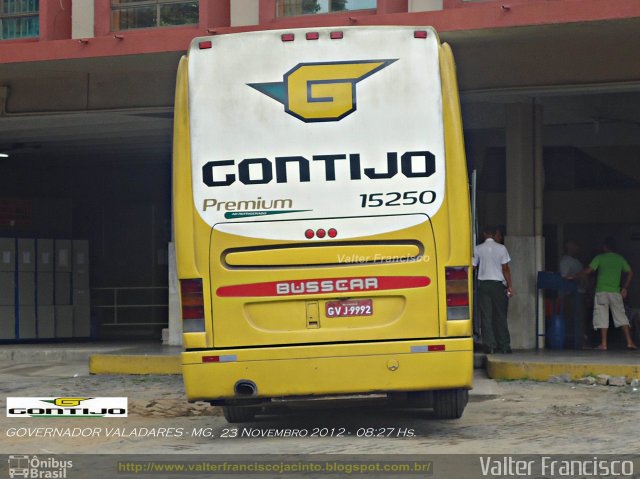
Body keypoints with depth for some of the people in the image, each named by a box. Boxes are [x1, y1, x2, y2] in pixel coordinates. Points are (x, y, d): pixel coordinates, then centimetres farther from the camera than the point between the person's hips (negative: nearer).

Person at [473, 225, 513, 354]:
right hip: (498, 283, 0)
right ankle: (504, 346, 6)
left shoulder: (478, 249, 0)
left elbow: (473, 266, 2)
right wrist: (509, 286, 1)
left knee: (486, 316, 1)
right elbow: (505, 269, -3)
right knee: (501, 315, 6)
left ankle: (489, 345, -5)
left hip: (483, 284, 0)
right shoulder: (501, 248, -2)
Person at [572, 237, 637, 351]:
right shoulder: (620, 259, 10)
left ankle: (603, 344, -8)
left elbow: (588, 271, -8)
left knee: (602, 317, -2)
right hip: (616, 292, 3)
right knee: (621, 316, 7)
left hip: (602, 291, -3)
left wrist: (573, 277, 1)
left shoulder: (600, 258, -1)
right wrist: (625, 288, 13)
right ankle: (629, 342, -1)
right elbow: (630, 273, 8)